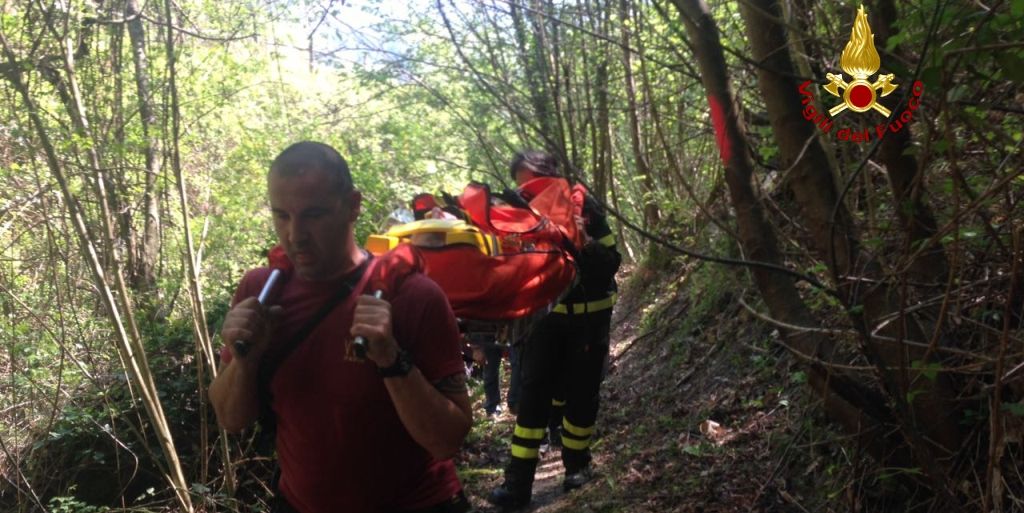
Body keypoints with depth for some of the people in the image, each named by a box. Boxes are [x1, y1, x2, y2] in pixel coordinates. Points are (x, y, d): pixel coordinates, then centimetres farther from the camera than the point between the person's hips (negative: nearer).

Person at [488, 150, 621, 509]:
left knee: (581, 393, 5)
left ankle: (577, 465, 27)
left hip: (589, 317, -2)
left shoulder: (583, 207, -11)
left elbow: (612, 263, -14)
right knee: (533, 393, -4)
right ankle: (518, 482, -1)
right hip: (547, 315, 2)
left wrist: (586, 243, -32)